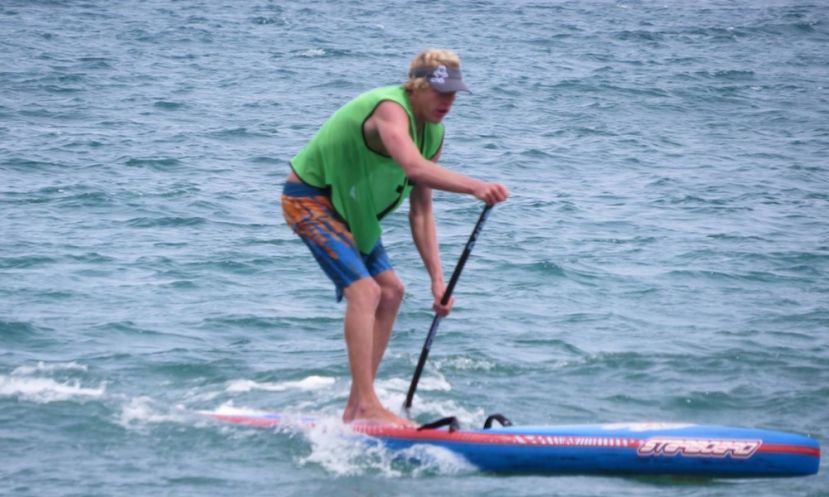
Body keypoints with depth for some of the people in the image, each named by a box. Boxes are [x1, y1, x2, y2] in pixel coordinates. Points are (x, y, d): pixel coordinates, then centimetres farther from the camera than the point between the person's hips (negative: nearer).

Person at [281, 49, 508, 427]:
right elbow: (413, 167, -48)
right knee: (364, 290, -21)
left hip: (347, 206, 10)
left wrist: (437, 278, -5)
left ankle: (355, 408, 12)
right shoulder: (390, 110, -28)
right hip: (309, 199, -10)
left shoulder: (433, 133, 0)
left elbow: (420, 212, 2)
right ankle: (367, 406, -23)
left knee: (391, 291, 8)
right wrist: (474, 187, -60)